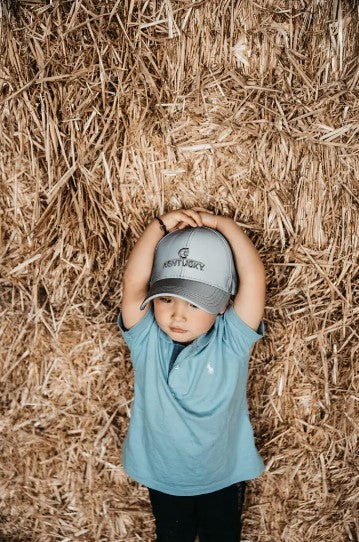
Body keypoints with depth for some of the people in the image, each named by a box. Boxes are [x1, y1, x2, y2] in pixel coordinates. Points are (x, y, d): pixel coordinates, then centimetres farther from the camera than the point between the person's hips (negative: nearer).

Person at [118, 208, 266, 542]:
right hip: (162, 476, 1)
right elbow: (133, 283, -32)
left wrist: (224, 225, -28)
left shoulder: (231, 340, -21)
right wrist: (160, 226, -33)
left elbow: (253, 278, -31)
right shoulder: (146, 339, -19)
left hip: (224, 477, 0)